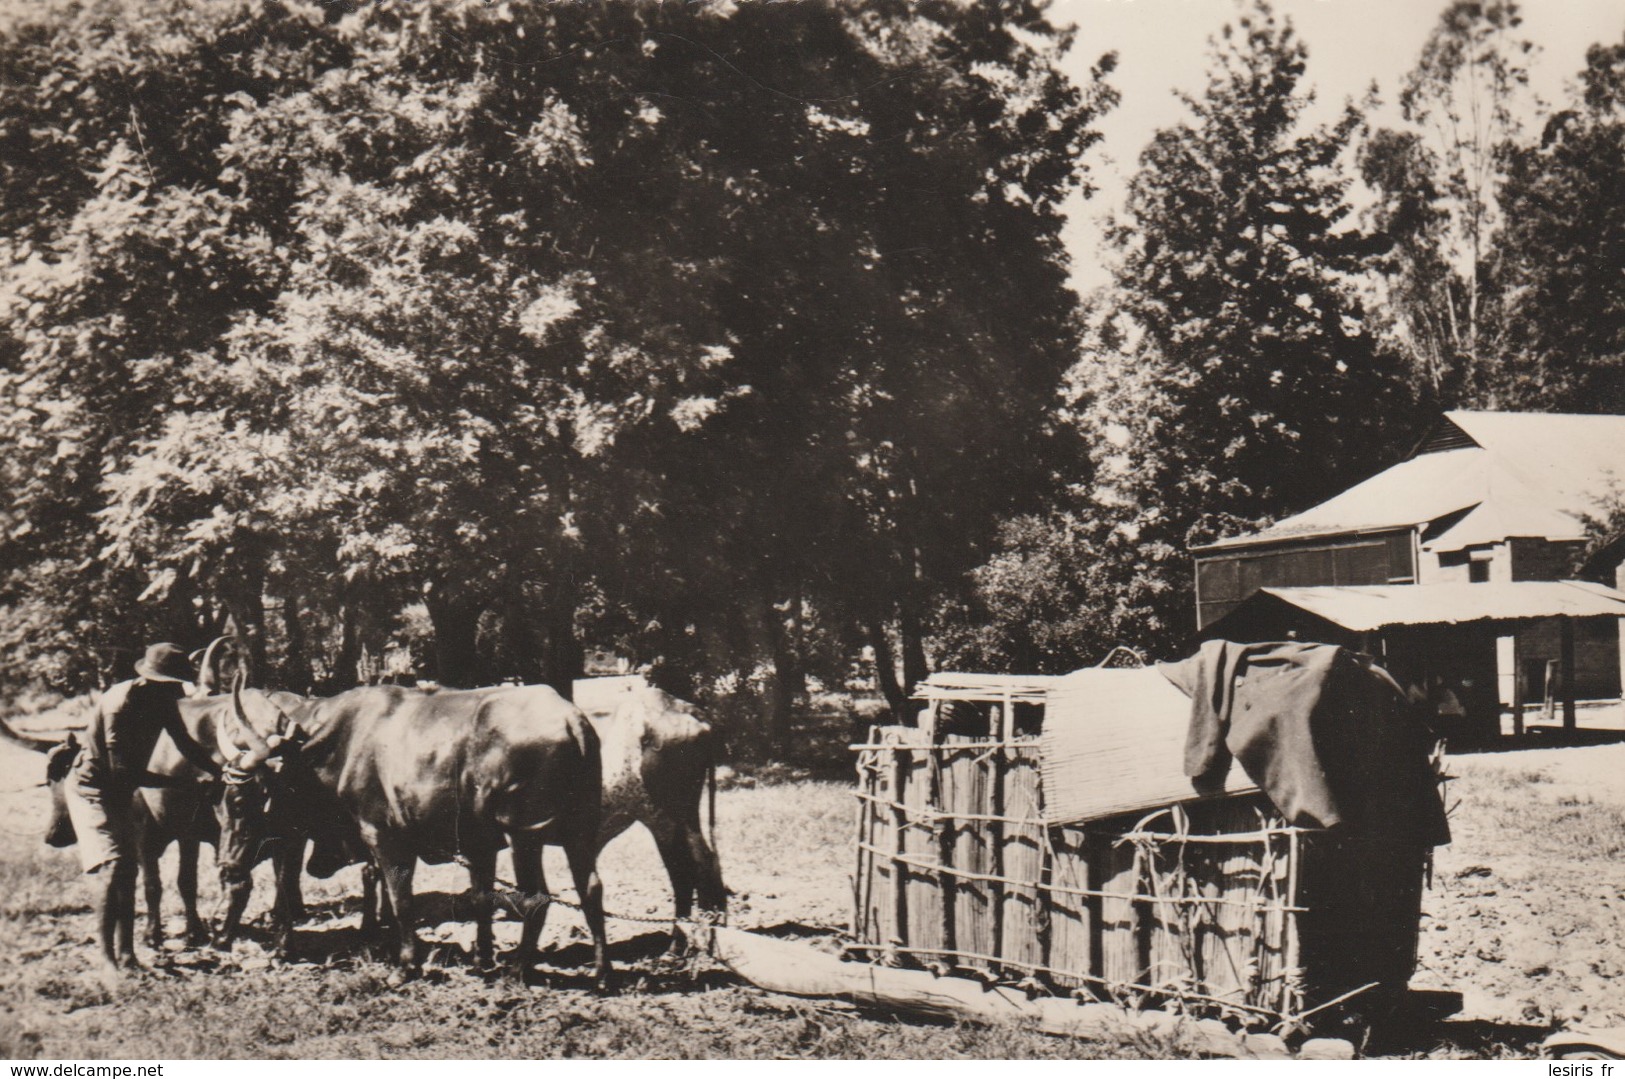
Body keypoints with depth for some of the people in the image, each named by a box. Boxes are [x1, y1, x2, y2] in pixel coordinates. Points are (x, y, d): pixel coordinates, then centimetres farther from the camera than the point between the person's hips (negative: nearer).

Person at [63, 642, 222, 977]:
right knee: (115, 867, -18)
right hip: (91, 788, -8)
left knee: (128, 870, 5)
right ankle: (107, 956, -11)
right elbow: (125, 771, -27)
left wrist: (221, 773, -5)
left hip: (120, 791, 8)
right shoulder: (120, 704, -28)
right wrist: (178, 783, -22)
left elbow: (186, 744, 7)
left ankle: (126, 954, 10)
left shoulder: (162, 701, -5)